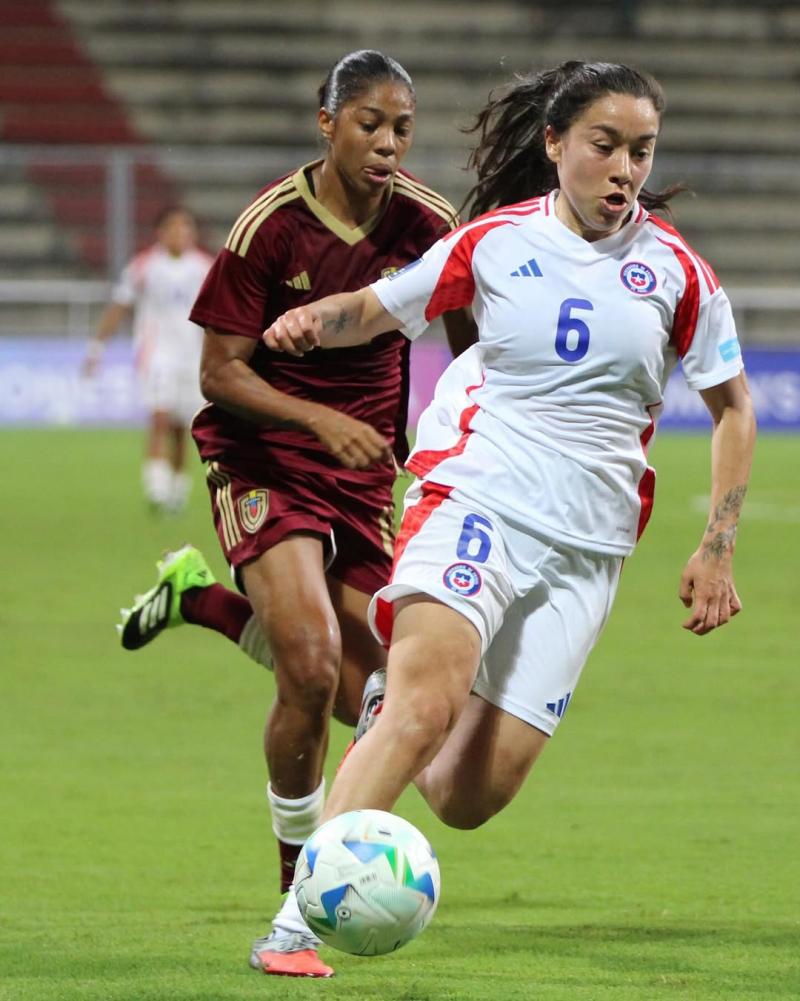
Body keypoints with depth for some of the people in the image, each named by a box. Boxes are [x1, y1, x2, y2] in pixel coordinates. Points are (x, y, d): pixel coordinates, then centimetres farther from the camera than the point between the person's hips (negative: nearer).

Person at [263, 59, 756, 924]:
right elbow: (377, 309, 13)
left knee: (468, 798, -2)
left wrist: (717, 550, 6)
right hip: (473, 499, -2)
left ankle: (386, 708, 33)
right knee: (428, 700, -31)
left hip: (585, 544, 2)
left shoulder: (674, 269, 3)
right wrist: (314, 320, -10)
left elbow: (731, 406, 13)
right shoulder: (495, 241, 1)